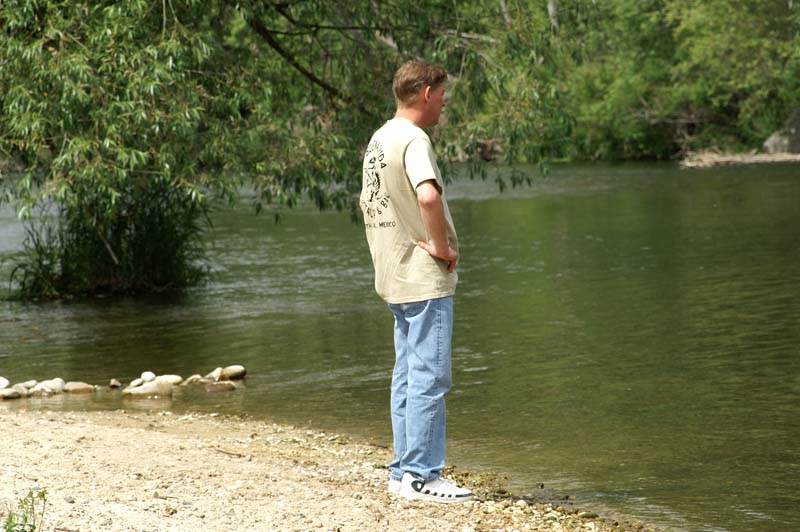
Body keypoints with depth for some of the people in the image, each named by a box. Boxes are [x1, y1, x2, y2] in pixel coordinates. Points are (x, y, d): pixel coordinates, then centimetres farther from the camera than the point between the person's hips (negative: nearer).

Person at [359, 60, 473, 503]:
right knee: (429, 376, -7)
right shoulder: (413, 139, -16)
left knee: (408, 375, 13)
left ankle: (404, 471, 18)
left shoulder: (378, 140, 14)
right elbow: (428, 196, -33)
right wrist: (442, 246, -20)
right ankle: (421, 476, -5)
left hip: (395, 279, 10)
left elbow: (366, 203, 26)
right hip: (426, 279, -10)